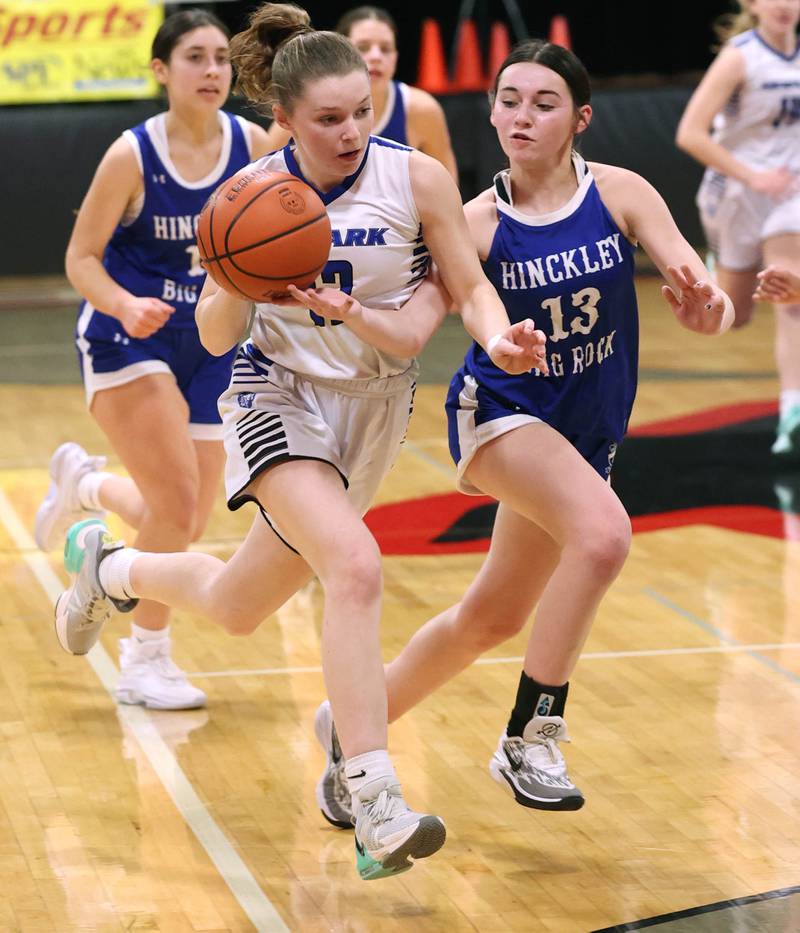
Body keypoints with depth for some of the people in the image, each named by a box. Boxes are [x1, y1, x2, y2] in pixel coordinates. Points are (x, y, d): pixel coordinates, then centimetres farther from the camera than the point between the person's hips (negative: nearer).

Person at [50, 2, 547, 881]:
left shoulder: (417, 176, -12)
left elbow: (469, 287, -5)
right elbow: (214, 336, -5)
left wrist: (498, 336, -27)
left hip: (375, 405, 3)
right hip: (281, 394, -3)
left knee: (236, 609, 14)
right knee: (354, 568, -30)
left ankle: (110, 568, 48)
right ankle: (376, 809, -27)